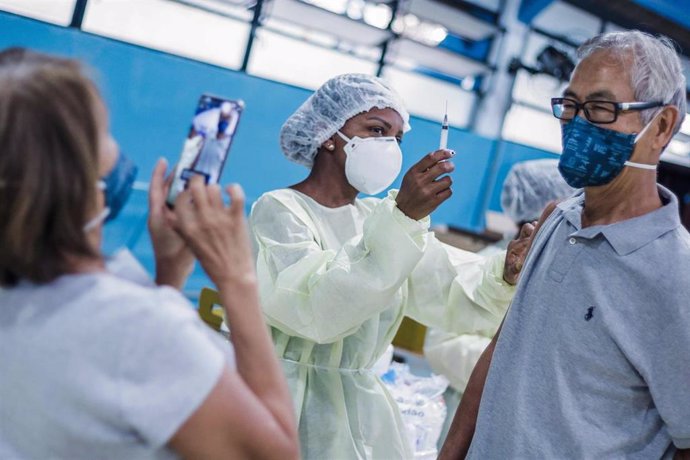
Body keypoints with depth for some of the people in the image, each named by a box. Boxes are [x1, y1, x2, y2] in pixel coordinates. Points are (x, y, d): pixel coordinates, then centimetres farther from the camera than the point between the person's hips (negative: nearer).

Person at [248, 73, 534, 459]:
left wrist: (505, 273, -22)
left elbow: (452, 297, -3)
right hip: (287, 405, -6)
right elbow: (316, 308, -28)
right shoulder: (278, 209, -12)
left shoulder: (377, 218, 6)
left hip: (360, 407, 6)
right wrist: (402, 218, -33)